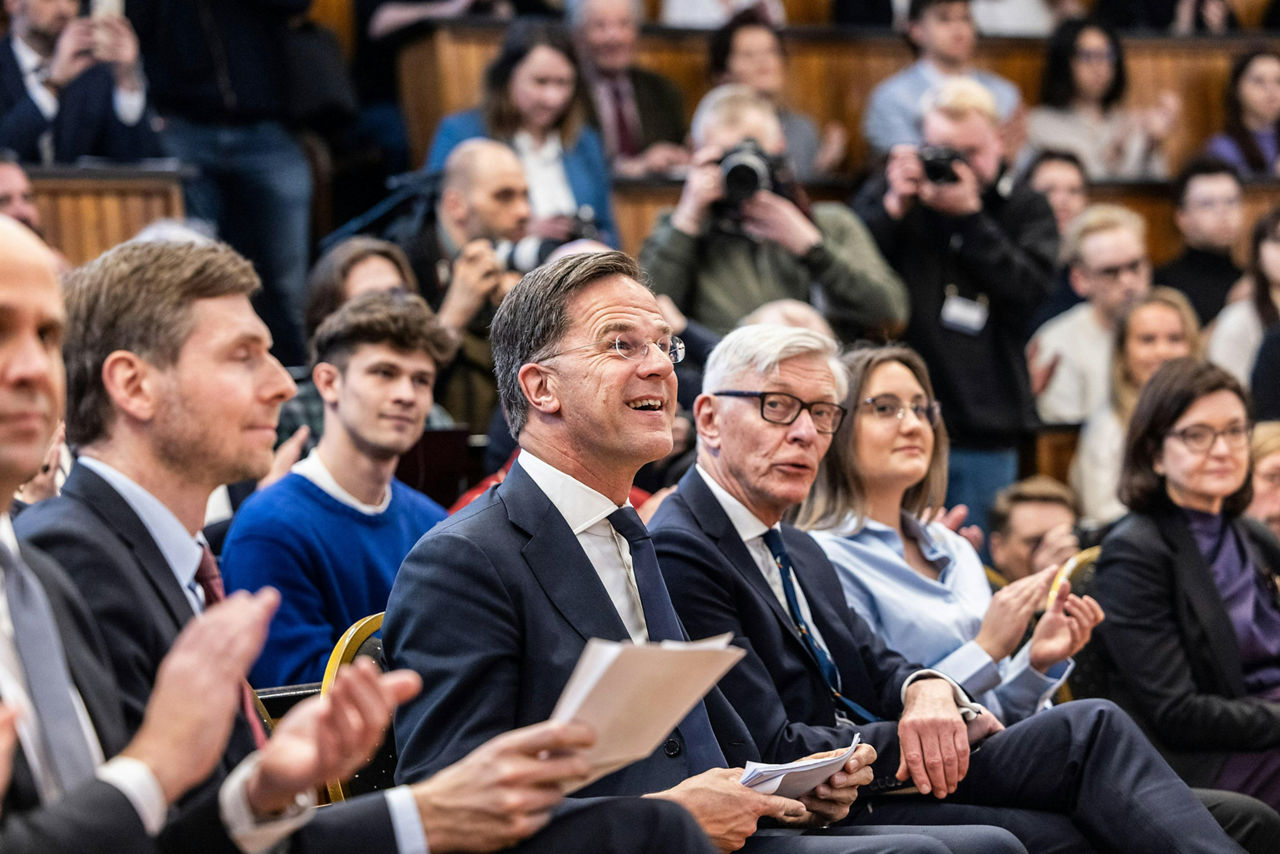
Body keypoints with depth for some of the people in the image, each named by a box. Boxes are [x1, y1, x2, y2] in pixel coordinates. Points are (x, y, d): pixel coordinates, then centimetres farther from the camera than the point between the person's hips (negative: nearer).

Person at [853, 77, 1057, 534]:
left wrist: (969, 216, -13)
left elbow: (1031, 289, -9)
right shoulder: (885, 196, 9)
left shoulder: (1025, 209, 9)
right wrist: (893, 209, -13)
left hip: (986, 432, 1)